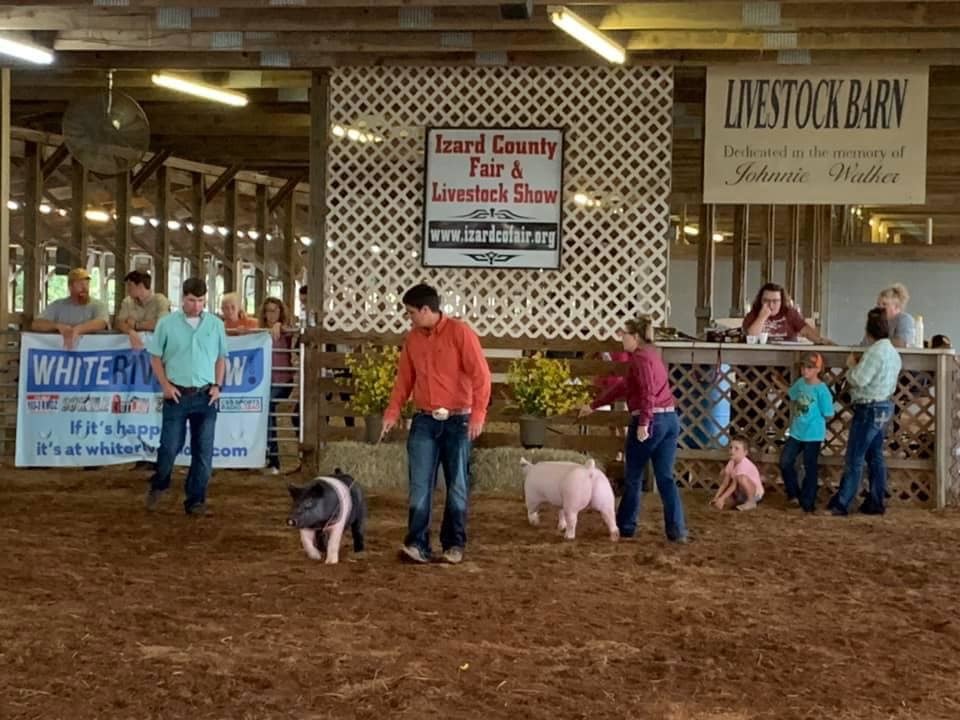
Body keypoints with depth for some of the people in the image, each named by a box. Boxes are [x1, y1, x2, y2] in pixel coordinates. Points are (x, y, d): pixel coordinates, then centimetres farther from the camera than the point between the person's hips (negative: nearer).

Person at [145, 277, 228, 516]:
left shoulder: (215, 324, 3)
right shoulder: (167, 323, -2)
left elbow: (221, 358, 11)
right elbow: (156, 357, 3)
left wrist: (217, 385, 0)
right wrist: (165, 385, -7)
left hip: (206, 396, 2)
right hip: (177, 395, -2)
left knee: (203, 452, 3)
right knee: (170, 447, 2)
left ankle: (196, 501, 13)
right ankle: (158, 487, 28)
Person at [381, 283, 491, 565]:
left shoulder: (459, 332, -10)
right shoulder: (413, 338, 7)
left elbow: (480, 375, -12)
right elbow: (404, 378, 14)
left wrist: (478, 414, -18)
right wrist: (393, 411, 2)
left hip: (456, 421, -4)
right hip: (424, 421, 4)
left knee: (457, 486, 4)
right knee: (420, 485, -4)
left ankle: (454, 544, 13)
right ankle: (417, 543, -3)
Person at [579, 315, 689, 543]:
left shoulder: (640, 357, -8)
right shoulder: (651, 355, 21)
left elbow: (647, 392, -22)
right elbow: (622, 386, 28)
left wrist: (644, 423, -26)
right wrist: (593, 405, 32)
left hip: (650, 420, -8)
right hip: (670, 419, 8)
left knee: (633, 478, 7)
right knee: (666, 478, 6)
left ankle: (625, 526, 18)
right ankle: (677, 530, -1)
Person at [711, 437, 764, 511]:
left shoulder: (744, 464, -28)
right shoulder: (731, 463, -3)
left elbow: (734, 485, -30)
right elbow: (725, 482, -5)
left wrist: (722, 499, -32)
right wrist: (716, 497, -15)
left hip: (755, 492, -8)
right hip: (740, 493, 8)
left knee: (741, 478, -36)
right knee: (723, 473, 1)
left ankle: (751, 502, -15)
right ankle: (732, 501, 3)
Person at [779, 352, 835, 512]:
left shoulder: (821, 390, -17)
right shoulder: (799, 383, 1)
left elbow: (827, 415, -13)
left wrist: (811, 420, -2)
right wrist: (794, 418, 11)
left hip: (813, 435, -6)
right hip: (795, 433, 6)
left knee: (810, 469, 4)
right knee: (785, 462, 7)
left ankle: (807, 503, 13)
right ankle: (794, 493, 25)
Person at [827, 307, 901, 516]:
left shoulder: (874, 352, -19)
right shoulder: (893, 352, 11)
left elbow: (858, 380, -21)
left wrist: (852, 365, -3)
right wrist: (859, 365, 12)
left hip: (869, 409, -9)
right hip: (884, 406, 9)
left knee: (854, 459, -6)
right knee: (875, 456, 14)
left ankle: (840, 504, -4)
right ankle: (877, 502, 16)